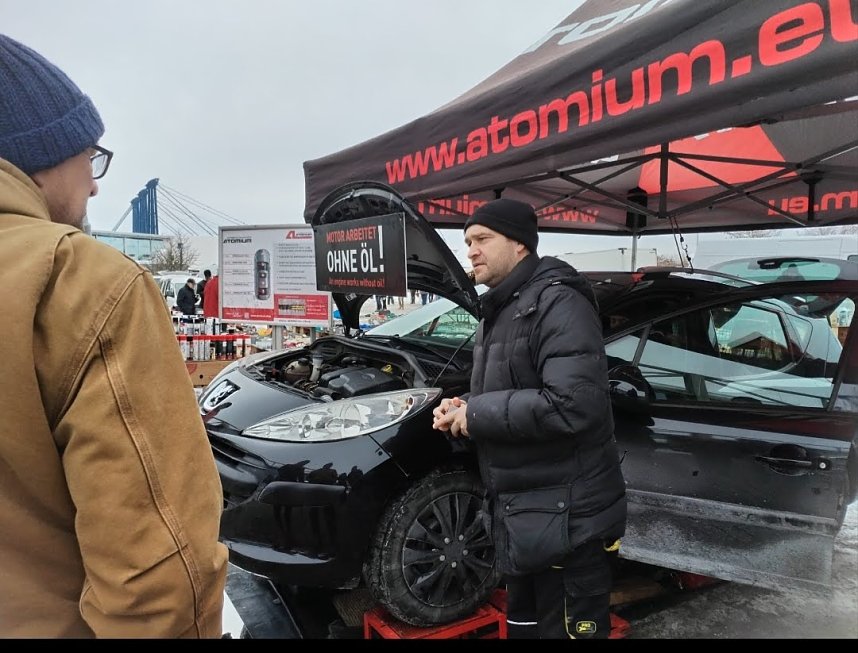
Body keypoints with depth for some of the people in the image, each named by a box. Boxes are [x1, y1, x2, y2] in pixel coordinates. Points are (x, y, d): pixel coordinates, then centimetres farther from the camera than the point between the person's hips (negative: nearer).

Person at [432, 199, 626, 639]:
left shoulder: (558, 302, -17)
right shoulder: (499, 312, 14)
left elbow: (572, 405, -30)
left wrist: (477, 415, -20)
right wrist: (461, 408, 3)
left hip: (565, 520, -10)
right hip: (520, 515, 10)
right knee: (524, 625, 25)